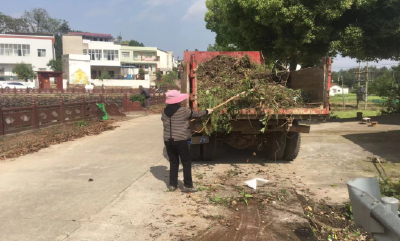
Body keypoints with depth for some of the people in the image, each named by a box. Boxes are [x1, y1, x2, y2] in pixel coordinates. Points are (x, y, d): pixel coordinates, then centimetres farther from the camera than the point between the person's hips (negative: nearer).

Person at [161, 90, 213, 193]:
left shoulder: (165, 111, 5)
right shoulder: (183, 110, -8)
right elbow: (196, 114, 5)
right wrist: (207, 111, 22)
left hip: (168, 140, 5)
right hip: (180, 140, -5)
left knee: (173, 162, 17)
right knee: (186, 162, 7)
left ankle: (172, 185, 21)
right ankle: (187, 186, 11)